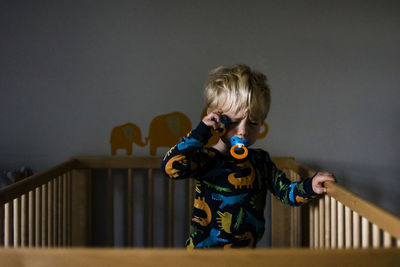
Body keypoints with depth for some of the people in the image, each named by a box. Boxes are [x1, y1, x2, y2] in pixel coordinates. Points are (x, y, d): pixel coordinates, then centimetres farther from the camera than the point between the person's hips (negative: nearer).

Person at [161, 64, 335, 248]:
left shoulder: (260, 160, 7)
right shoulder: (207, 159, -10)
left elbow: (286, 191, 10)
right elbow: (172, 166, -28)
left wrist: (309, 187, -10)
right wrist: (202, 131, -22)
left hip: (248, 247, 5)